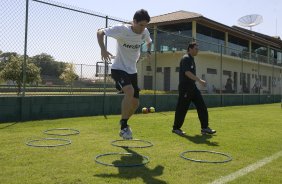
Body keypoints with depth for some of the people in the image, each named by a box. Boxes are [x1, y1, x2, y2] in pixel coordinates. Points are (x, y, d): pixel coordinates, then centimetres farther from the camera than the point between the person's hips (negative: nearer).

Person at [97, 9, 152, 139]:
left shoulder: (145, 32, -3)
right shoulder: (122, 29, -19)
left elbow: (149, 42, 22)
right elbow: (100, 32, -14)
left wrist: (148, 51, 3)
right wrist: (103, 49, -30)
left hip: (132, 70, 6)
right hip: (118, 68, -6)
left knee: (135, 102, 5)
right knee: (130, 91, -31)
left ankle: (123, 122, 34)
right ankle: (124, 127, -17)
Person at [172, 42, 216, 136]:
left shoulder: (191, 59, 18)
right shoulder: (186, 58, -12)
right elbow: (187, 72, -24)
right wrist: (199, 80, -29)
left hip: (192, 87, 10)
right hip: (185, 88, -10)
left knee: (202, 106, 4)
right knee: (182, 108, -1)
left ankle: (204, 128, 9)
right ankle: (176, 128, 12)